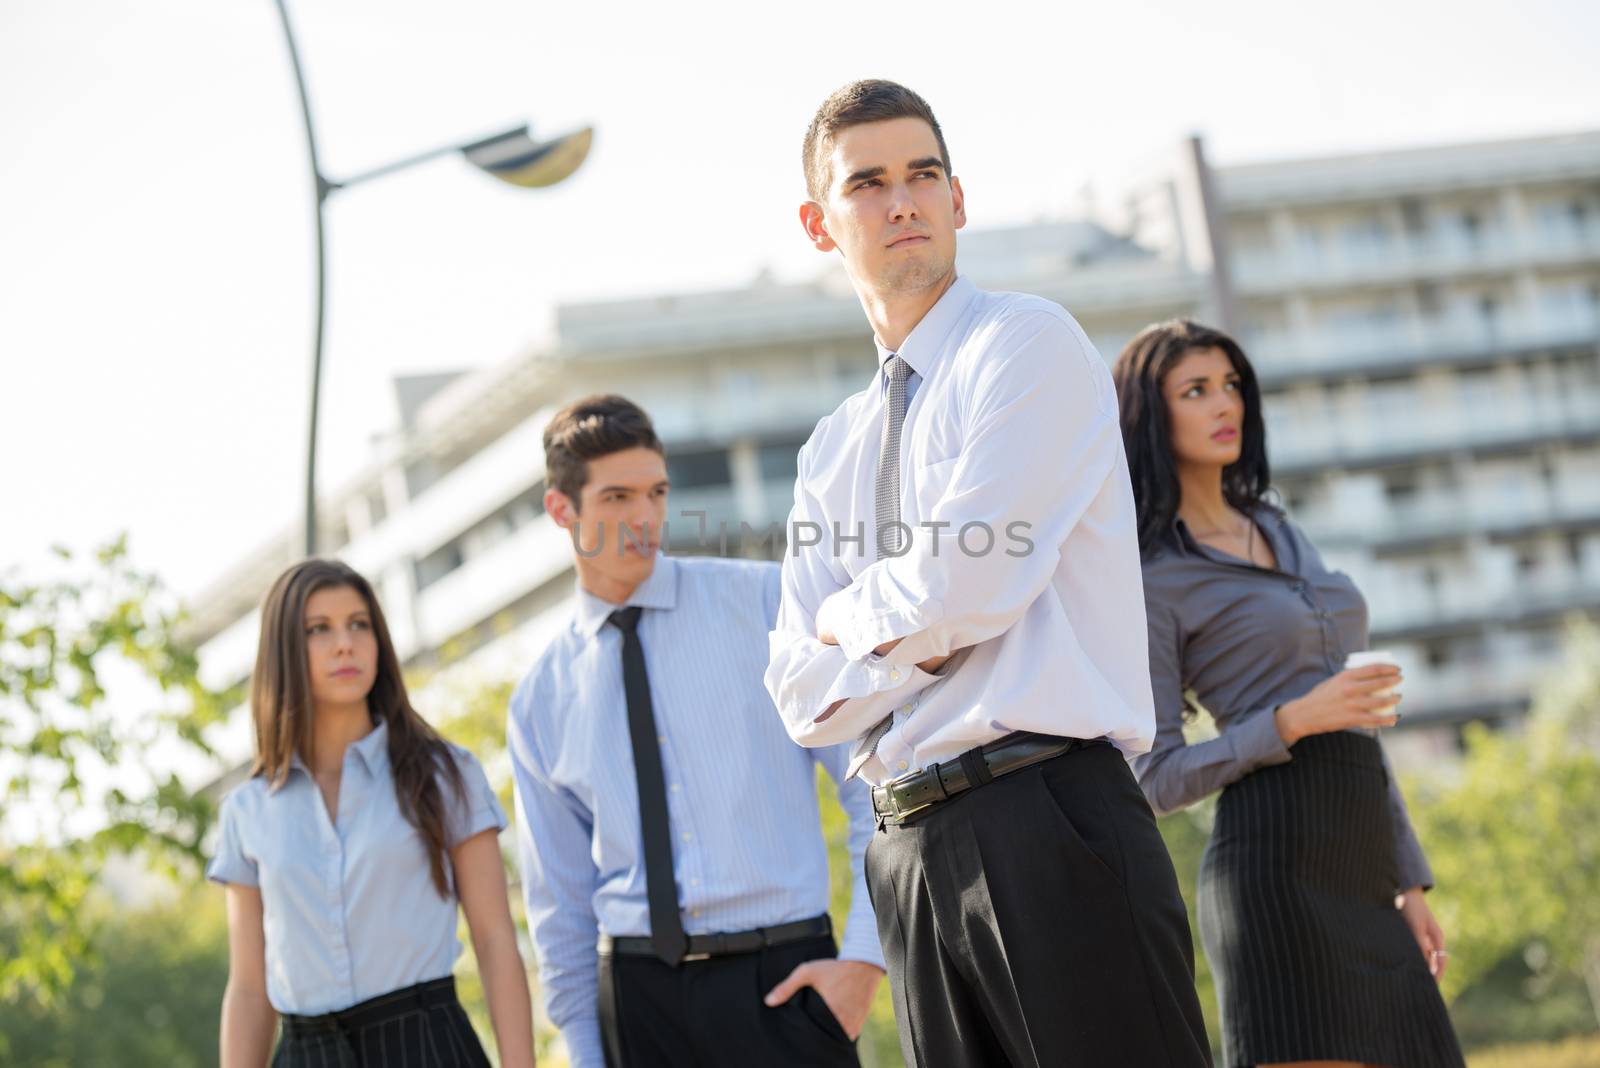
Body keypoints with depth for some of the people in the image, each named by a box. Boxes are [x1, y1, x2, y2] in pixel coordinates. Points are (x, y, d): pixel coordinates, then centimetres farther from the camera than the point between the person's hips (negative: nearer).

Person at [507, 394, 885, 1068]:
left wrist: (863, 958, -10)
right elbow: (560, 903, 13)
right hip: (637, 994, 2)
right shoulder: (541, 701, 9)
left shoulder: (763, 601, 2)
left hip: (782, 979, -2)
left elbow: (873, 779, -2)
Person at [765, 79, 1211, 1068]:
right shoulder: (833, 452, 19)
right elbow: (804, 697, 10)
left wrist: (852, 617, 6)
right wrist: (917, 636, -7)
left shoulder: (1029, 342, -1)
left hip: (1049, 815, -7)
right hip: (913, 849, 7)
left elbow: (963, 591, -13)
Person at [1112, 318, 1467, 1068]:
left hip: (1363, 864, 7)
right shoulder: (1152, 578, -3)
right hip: (1275, 864, -7)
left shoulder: (1278, 531, 18)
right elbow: (1155, 778, -7)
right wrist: (1291, 722, -19)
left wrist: (1409, 881, 17)